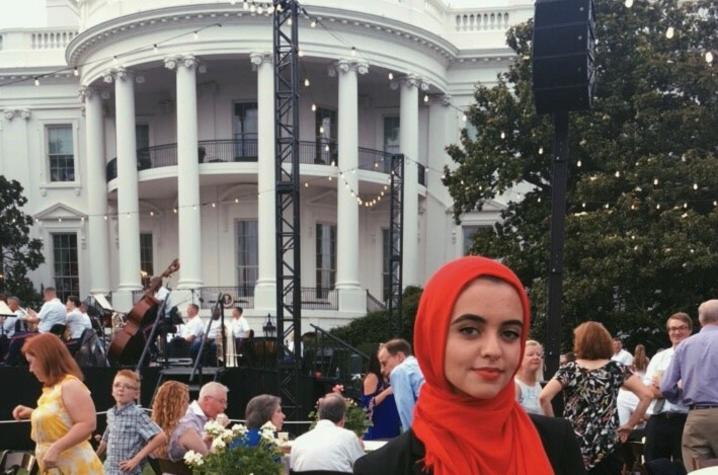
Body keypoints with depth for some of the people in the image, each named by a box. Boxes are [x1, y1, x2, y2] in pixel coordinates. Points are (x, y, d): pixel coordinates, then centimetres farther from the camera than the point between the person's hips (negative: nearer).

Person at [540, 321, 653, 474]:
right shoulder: (616, 369, 1)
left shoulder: (569, 370, -2)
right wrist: (629, 425, 3)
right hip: (606, 448, 0)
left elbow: (544, 397, -15)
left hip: (572, 445, 0)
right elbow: (646, 395, -6)